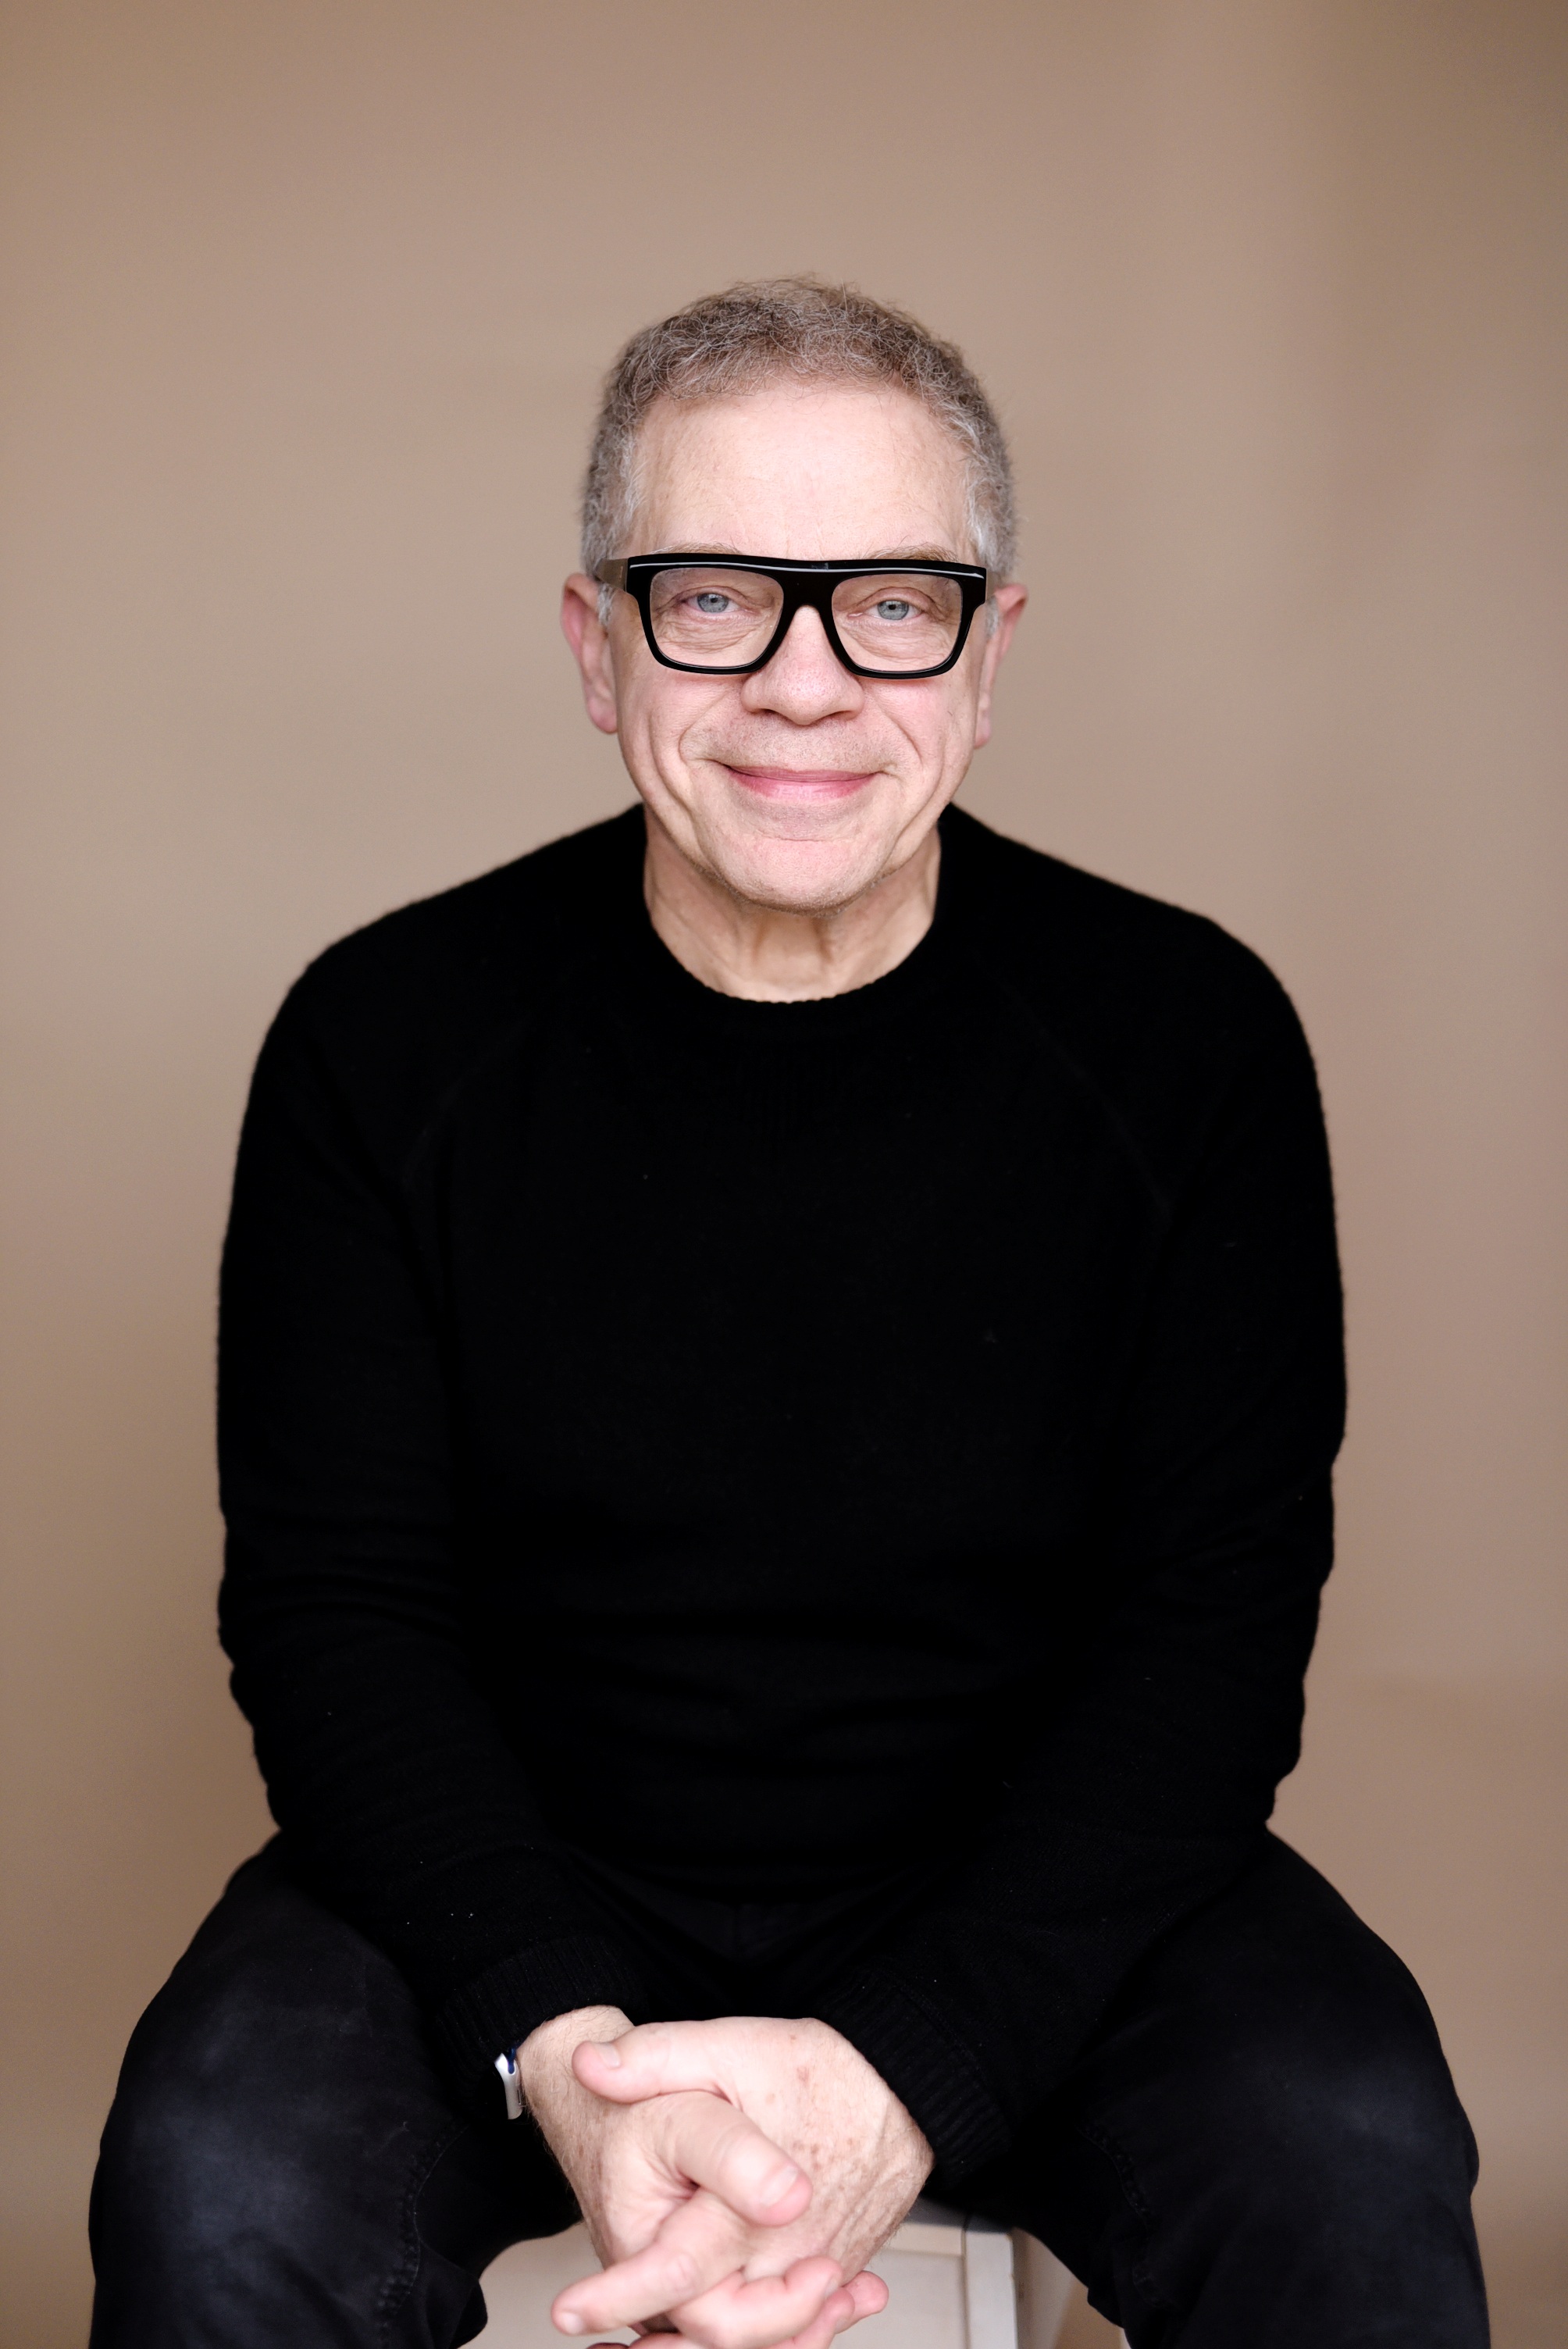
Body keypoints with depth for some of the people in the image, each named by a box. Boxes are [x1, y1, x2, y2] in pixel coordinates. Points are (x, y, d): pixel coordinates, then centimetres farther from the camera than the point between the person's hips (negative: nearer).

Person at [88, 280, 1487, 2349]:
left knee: (1350, 2173, -25)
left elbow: (1216, 1619, -9)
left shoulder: (1189, 1039, -7)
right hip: (514, 1884, 0)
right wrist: (561, 2049, -23)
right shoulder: (389, 1038, -6)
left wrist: (905, 2070, -23)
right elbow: (332, 1599, -6)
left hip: (1032, 1888, 1)